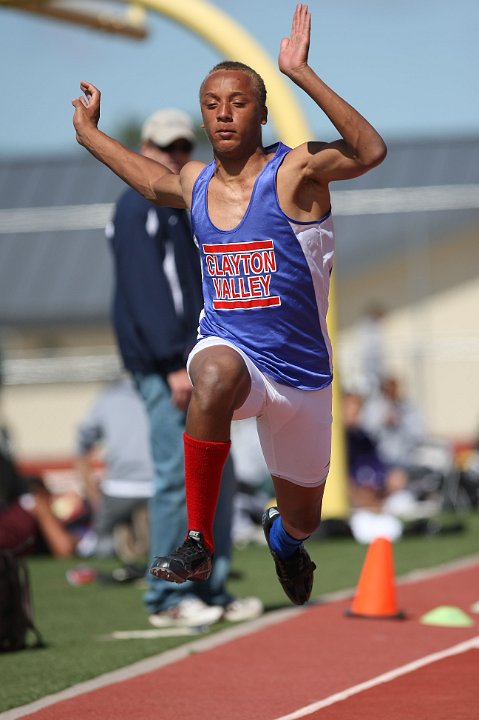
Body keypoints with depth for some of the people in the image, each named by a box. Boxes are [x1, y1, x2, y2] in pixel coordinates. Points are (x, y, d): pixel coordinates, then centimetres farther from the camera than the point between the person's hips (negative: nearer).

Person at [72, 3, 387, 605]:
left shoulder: (294, 172, -13)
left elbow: (370, 152, -34)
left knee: (302, 520, 16)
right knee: (216, 376, -40)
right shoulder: (195, 183, 3)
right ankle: (198, 541, -32)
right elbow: (151, 180, 29)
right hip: (227, 347, 1)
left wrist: (302, 76, -39)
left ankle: (282, 536, 58)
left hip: (300, 371, -1)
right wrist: (88, 132, 33)